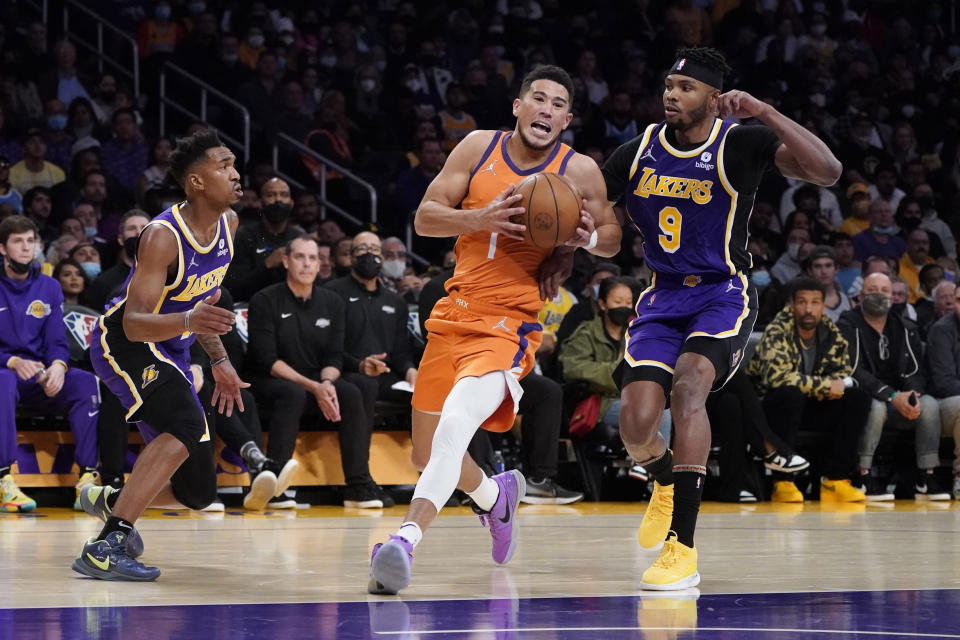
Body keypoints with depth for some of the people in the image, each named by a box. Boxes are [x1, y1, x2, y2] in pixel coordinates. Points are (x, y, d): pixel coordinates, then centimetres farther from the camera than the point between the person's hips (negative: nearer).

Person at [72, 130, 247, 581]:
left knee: (198, 491, 6)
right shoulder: (163, 237, -25)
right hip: (122, 343, -8)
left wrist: (219, 360, 17)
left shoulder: (228, 224, 0)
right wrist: (187, 320, -50)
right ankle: (106, 546, -37)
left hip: (169, 353, 8)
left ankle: (108, 500, 35)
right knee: (186, 425, -36)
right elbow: (134, 323, -32)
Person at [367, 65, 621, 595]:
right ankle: (494, 495, 47)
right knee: (428, 455, 15)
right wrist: (482, 218, -18)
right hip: (454, 313, 5)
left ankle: (406, 538, -41)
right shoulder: (479, 147, 4)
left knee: (456, 421, -32)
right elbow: (425, 218, 1)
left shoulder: (578, 171, 0)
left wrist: (588, 237, -11)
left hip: (511, 324, -5)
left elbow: (613, 238, 13)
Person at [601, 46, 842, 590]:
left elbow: (828, 172, -24)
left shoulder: (741, 143, -11)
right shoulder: (637, 154, 0)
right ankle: (667, 481, 28)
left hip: (723, 295, -4)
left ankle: (683, 549, -31)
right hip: (662, 299, 4)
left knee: (688, 383, -32)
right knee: (637, 422, -13)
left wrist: (765, 113, -30)